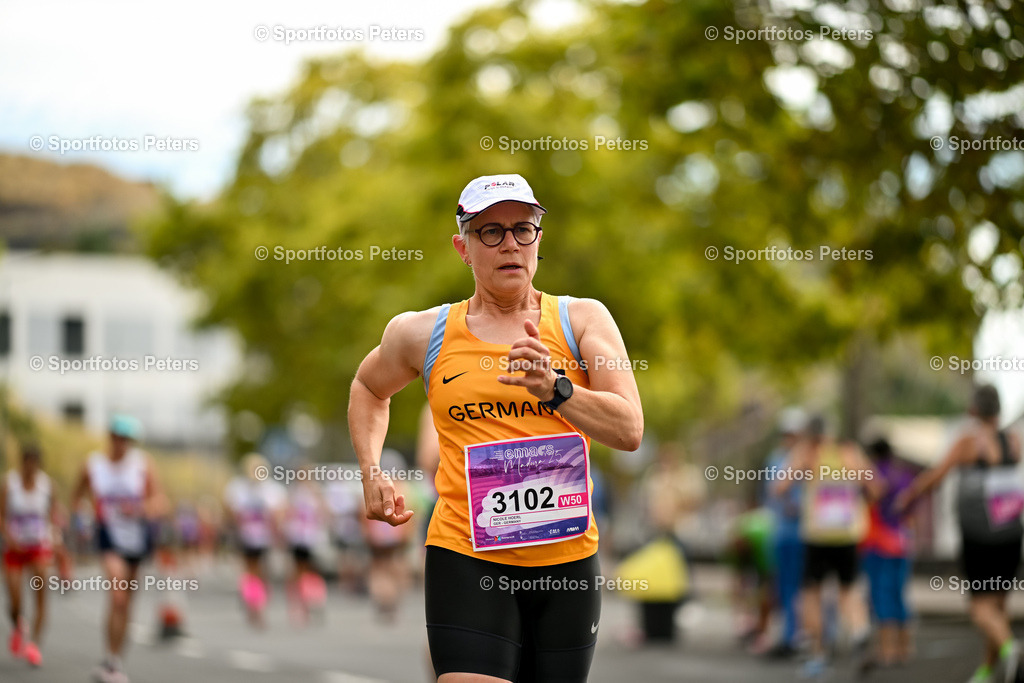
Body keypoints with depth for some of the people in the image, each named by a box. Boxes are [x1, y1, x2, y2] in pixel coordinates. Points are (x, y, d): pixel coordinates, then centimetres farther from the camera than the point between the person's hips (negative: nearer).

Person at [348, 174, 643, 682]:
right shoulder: (422, 333, 5)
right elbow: (368, 387, 27)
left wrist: (555, 389, -21)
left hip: (567, 558, 2)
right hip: (465, 559, -2)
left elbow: (629, 430, -6)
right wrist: (371, 473, 13)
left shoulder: (582, 319, 3)